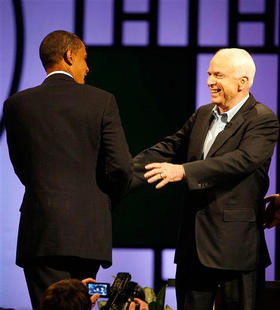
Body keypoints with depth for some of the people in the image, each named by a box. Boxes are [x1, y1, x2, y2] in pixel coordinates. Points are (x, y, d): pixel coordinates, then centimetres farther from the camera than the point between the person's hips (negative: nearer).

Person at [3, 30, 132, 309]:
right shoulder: (102, 101, 0)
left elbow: (21, 167, 11)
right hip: (90, 232, 1)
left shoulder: (17, 105, 3)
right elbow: (121, 166, -4)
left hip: (42, 233, -1)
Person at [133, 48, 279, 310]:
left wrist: (183, 171, -30)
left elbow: (243, 160, -24)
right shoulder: (202, 115, 15)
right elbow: (169, 148, 11)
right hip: (194, 240, 7)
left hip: (235, 243, -7)